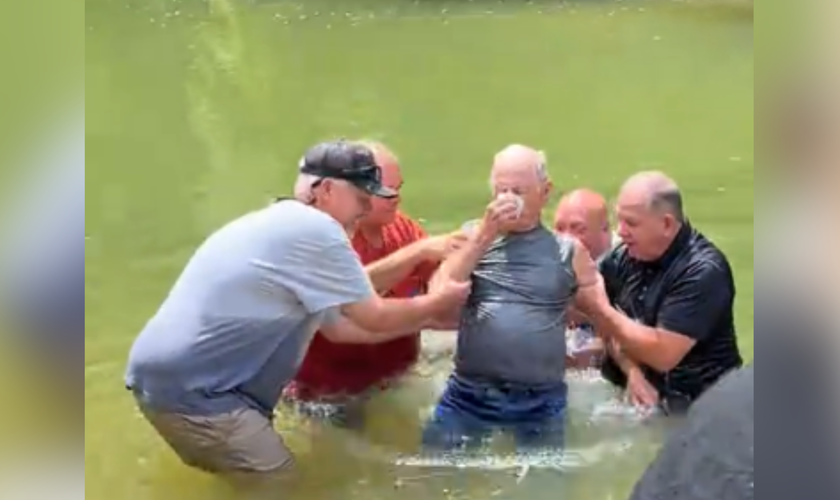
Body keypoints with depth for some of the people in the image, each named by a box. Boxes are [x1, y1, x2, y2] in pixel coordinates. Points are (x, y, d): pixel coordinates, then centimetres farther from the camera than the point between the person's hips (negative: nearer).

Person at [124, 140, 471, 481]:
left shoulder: (283, 226, 18)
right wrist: (439, 301, 9)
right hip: (190, 389, -11)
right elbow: (376, 319, -8)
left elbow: (338, 325, 21)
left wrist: (425, 319, 22)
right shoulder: (314, 229, -14)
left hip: (167, 376, 11)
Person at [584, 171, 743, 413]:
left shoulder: (703, 271, -17)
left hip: (691, 408, -6)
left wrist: (600, 309, -21)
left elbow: (663, 354, -22)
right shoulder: (626, 256, 0)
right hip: (634, 395, 6)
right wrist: (632, 372, -14)